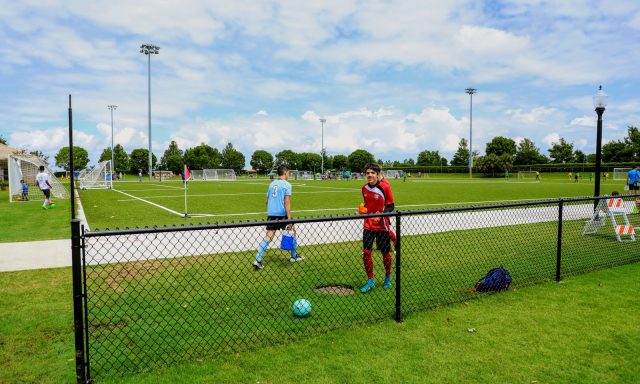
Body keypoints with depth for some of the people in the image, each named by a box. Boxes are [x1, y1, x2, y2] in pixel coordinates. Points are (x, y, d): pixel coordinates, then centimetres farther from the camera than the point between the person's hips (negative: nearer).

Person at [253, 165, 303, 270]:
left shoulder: (272, 184, 13)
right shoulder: (286, 184, -7)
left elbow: (267, 201, 18)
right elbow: (287, 202, -14)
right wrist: (289, 219, -16)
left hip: (271, 214, 5)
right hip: (282, 214, -5)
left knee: (268, 237, 1)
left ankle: (257, 260, -8)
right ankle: (294, 256, 27)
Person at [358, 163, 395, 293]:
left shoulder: (384, 187, -11)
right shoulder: (364, 188, 4)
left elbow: (390, 206, -8)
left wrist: (381, 215, -23)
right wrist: (363, 209, -2)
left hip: (382, 225, -3)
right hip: (368, 226, 4)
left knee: (385, 253, 10)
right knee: (366, 252, -3)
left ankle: (388, 277, 34)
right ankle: (371, 280, 14)